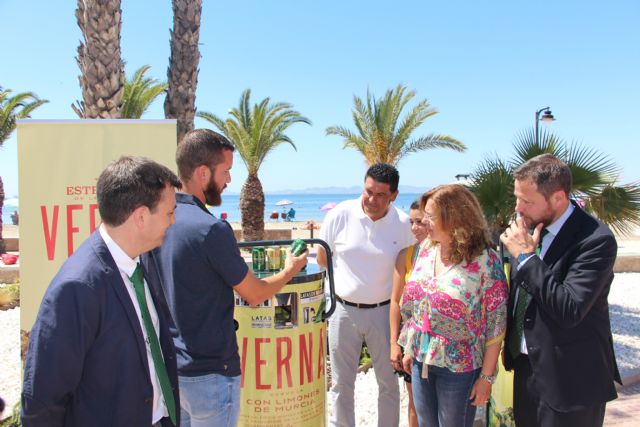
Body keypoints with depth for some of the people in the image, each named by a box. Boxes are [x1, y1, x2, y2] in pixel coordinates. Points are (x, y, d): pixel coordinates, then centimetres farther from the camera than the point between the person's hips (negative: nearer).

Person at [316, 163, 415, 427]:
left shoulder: (403, 223, -8)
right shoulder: (339, 215, -9)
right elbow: (322, 259, 3)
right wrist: (344, 282, 3)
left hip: (383, 311, 0)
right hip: (343, 309, 0)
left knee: (389, 382, 12)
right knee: (341, 384, 12)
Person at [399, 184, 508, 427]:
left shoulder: (485, 261, -19)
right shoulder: (426, 249, -1)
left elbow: (495, 325, -14)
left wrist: (486, 377, -11)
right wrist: (409, 348, 11)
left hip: (459, 368, -5)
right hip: (421, 360, 5)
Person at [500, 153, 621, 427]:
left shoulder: (596, 240, -20)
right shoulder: (530, 227, 1)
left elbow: (570, 310, -29)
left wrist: (525, 256, -25)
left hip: (568, 379, -6)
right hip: (526, 366, 7)